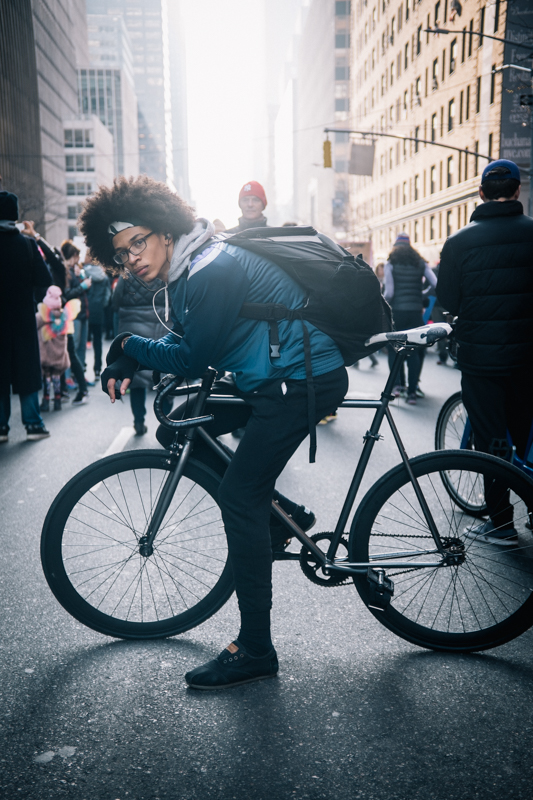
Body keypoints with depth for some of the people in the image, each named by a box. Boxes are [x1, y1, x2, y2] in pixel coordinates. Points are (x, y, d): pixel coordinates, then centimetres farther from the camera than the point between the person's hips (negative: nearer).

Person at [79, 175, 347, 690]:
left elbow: (191, 360, -17)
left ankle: (254, 650, 0)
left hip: (302, 380, -10)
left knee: (239, 498, -11)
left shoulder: (212, 272, -20)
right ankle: (282, 515, 30)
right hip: (280, 379, 10)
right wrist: (126, 365, 1)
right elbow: (184, 343, 16)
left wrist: (128, 347, -3)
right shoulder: (188, 270, 11)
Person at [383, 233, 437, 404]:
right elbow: (437, 284, -2)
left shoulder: (390, 264, 1)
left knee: (393, 349, 10)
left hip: (396, 311, -2)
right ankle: (412, 392, 6)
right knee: (414, 352, 7)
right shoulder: (420, 263, 9)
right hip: (415, 312, 3)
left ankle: (397, 384, -6)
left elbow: (389, 292, -8)